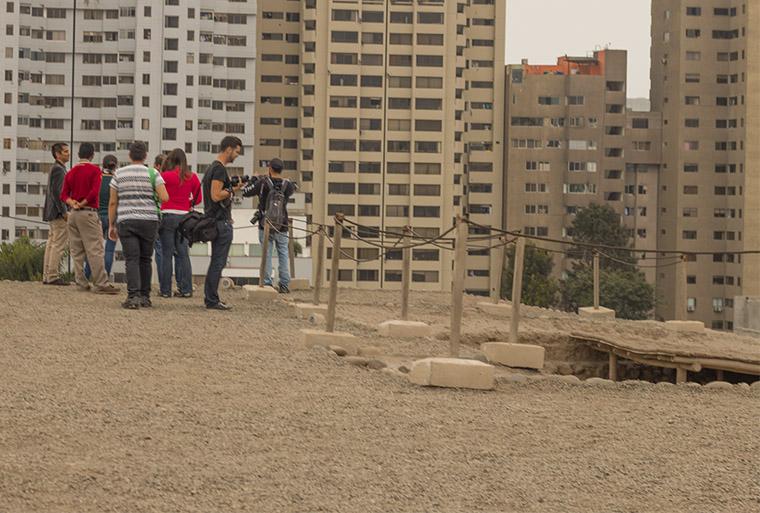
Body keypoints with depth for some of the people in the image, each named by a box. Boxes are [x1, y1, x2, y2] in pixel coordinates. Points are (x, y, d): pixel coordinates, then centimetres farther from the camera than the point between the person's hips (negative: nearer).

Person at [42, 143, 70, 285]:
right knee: (58, 245, -9)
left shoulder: (56, 169, 19)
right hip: (58, 213, -11)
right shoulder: (58, 169, -13)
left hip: (52, 213, 11)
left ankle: (47, 276, 12)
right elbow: (56, 192, -21)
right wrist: (64, 212, -19)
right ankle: (53, 276, -11)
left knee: (52, 244, 11)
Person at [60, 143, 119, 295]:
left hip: (73, 214, 6)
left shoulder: (71, 172, 12)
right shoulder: (94, 170, -5)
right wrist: (82, 203, -4)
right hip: (88, 213, -6)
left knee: (77, 251, 9)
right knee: (95, 250, -8)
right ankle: (101, 284, -13)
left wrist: (72, 202, -8)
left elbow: (64, 194, 6)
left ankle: (81, 283, 10)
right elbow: (94, 191, -15)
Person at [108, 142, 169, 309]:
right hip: (149, 220, 0)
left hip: (126, 221, 0)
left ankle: (133, 296, -17)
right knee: (145, 259, 11)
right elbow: (164, 197, -9)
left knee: (131, 259, -4)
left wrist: (111, 225, 11)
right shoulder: (152, 173, 0)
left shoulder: (119, 174, 4)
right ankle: (145, 296, 14)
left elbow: (112, 202, 4)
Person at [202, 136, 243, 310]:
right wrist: (232, 190, -12)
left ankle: (210, 299, 17)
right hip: (221, 222, -11)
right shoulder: (220, 169, -14)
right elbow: (216, 196, -22)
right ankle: (212, 301, -7)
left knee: (216, 262, 14)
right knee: (218, 262, -8)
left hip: (214, 221, 11)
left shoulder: (212, 168, 19)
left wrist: (231, 189, 16)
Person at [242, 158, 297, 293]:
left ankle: (267, 284, 3)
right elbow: (293, 188, 20)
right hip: (282, 226, 1)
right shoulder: (287, 184, -4)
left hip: (265, 226, -1)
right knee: (283, 254, 9)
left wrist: (254, 180, 13)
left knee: (266, 255, 4)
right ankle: (284, 285, 7)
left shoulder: (262, 183, -10)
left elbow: (245, 192, -1)